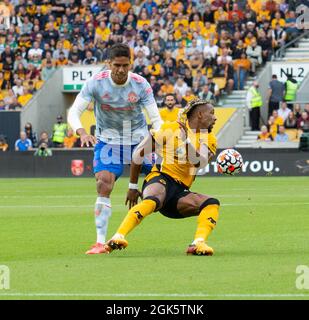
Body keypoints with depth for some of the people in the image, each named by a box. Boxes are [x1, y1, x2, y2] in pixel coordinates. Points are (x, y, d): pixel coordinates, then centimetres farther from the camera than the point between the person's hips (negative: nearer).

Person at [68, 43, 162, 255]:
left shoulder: (141, 85, -16)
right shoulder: (96, 83, -18)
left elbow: (155, 118, -15)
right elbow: (74, 112, -18)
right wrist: (82, 132, -39)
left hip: (139, 139, 2)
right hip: (108, 140, -2)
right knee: (104, 185, -17)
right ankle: (101, 242, -16)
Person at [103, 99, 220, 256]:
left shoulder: (209, 139, 14)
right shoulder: (171, 129, 2)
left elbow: (199, 162, -8)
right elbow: (139, 153, 8)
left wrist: (186, 139, -21)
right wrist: (133, 187, 10)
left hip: (180, 191, 5)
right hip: (161, 178, -5)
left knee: (212, 203, -18)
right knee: (153, 200, -38)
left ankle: (198, 244, -37)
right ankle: (117, 238, -49)